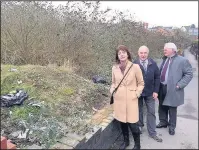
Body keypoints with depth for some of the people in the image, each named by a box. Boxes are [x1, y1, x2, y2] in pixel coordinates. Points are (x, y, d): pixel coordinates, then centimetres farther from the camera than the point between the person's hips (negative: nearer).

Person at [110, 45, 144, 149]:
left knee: (132, 123, 0)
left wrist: (137, 94, -9)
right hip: (118, 99, 4)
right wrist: (112, 89, -2)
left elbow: (141, 83, 1)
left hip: (131, 99, -3)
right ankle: (126, 141, 38)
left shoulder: (135, 67, -9)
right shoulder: (114, 68, 1)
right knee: (122, 122, 14)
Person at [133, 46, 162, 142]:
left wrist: (156, 91, -4)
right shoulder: (134, 64, -12)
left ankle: (152, 133, 22)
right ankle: (139, 126, 38)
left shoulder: (153, 64, -5)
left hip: (150, 93, 2)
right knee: (139, 111, 16)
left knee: (151, 112, 9)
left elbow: (157, 77, 0)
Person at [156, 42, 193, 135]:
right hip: (162, 88, 6)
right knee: (162, 107, 17)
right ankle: (163, 122, 37)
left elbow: (189, 74, -11)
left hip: (173, 89, -6)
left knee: (172, 109, 8)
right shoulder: (164, 60, 12)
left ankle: (172, 126, 27)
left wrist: (179, 85, -16)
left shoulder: (182, 60, -9)